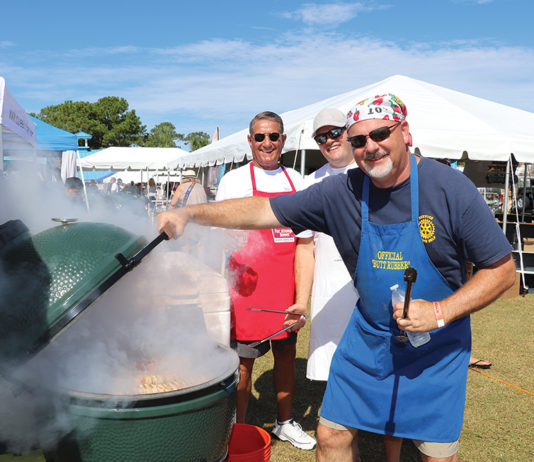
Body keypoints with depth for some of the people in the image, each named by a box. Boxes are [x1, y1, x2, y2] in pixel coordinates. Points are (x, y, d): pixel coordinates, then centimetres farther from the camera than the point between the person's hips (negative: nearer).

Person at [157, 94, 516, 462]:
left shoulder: (451, 189, -17)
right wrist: (190, 213, -14)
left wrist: (440, 312, -22)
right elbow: (263, 211, -6)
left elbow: (503, 270, -11)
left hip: (436, 344, -2)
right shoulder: (342, 192, -10)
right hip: (367, 337, 2)